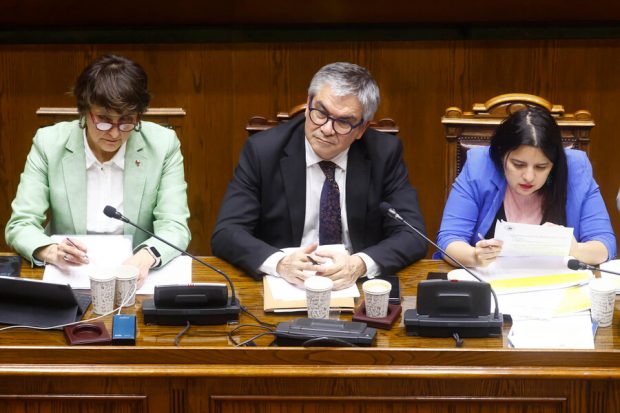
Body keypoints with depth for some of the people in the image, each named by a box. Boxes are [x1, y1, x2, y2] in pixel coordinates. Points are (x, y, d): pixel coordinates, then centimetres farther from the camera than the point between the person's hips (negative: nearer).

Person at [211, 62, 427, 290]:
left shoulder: (384, 154, -2)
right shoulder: (262, 151, -6)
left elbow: (412, 236, -7)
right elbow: (226, 234, -10)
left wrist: (360, 264, -26)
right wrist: (280, 262, -28)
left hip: (356, 287, 1)